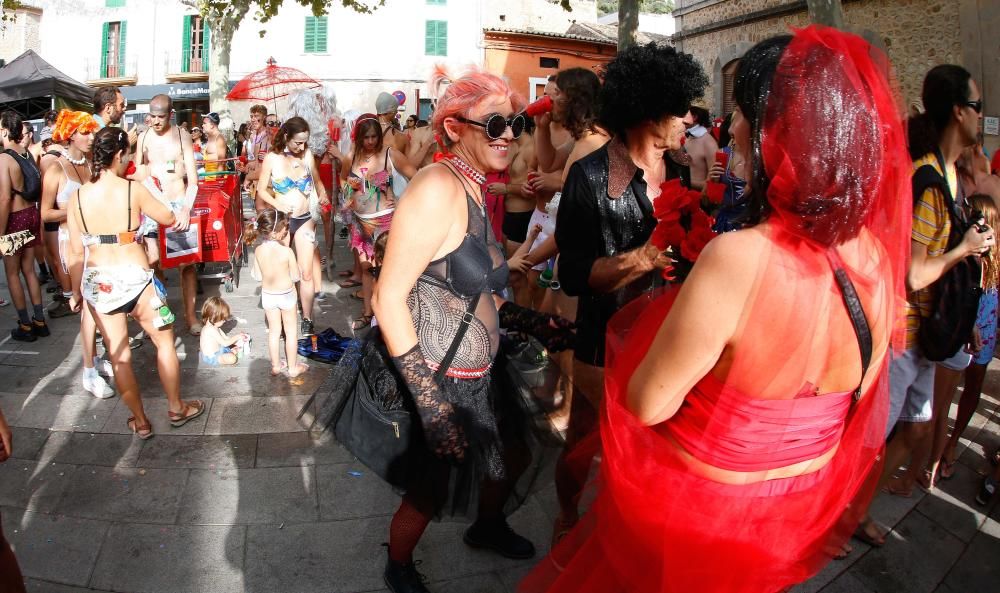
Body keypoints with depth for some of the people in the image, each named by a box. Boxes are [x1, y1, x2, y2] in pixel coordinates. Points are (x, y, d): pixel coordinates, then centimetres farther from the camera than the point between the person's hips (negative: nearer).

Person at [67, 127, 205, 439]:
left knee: (119, 355, 12)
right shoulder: (133, 189, -10)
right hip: (134, 277, -3)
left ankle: (140, 421, 24)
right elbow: (169, 218, 3)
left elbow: (76, 252, -1)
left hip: (97, 282, 3)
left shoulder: (77, 196, -3)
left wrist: (77, 291, 11)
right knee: (165, 342, 17)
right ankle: (177, 408, 28)